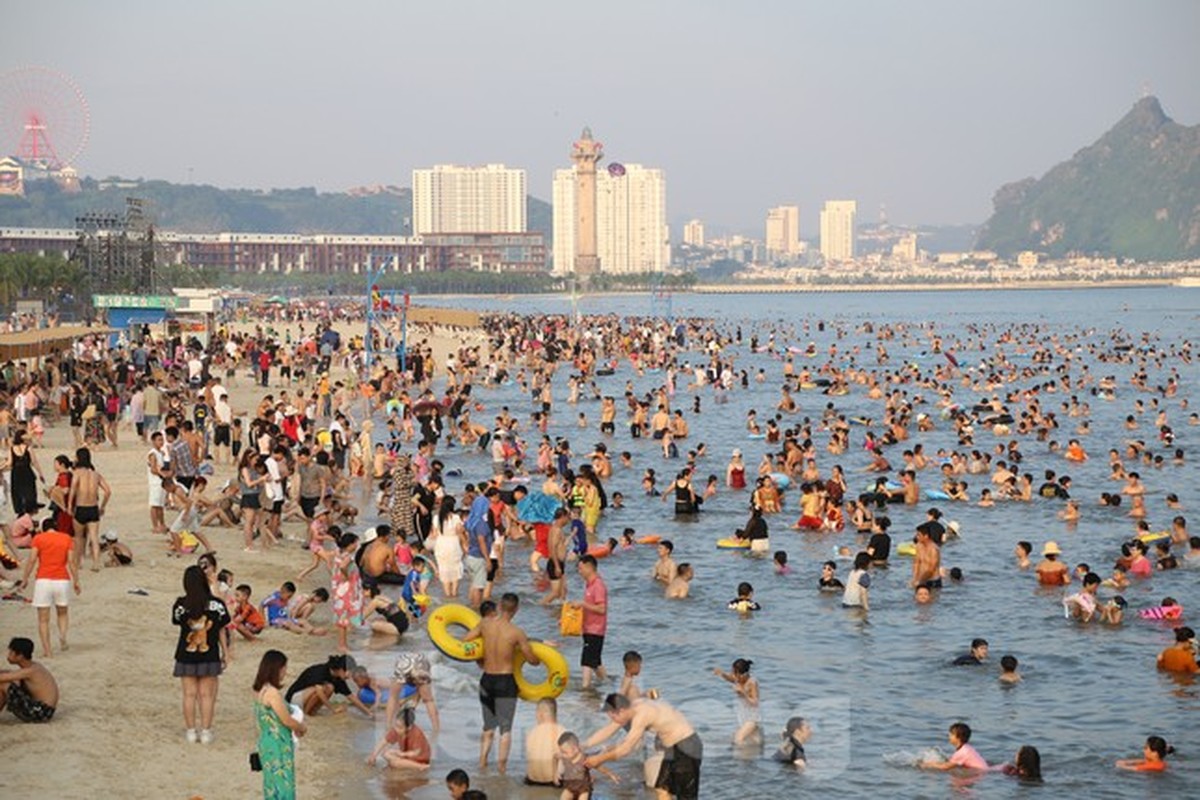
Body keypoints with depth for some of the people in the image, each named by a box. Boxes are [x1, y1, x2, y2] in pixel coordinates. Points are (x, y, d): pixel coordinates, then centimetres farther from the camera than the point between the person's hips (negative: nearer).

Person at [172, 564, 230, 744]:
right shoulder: (216, 604, -8)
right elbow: (221, 631, -1)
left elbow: (177, 621, 3)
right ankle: (205, 732, 9)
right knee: (206, 695, 7)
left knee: (190, 694, 9)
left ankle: (191, 731, 13)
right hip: (210, 656, 0)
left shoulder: (181, 605, -11)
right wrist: (225, 653, 9)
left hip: (186, 656, 0)